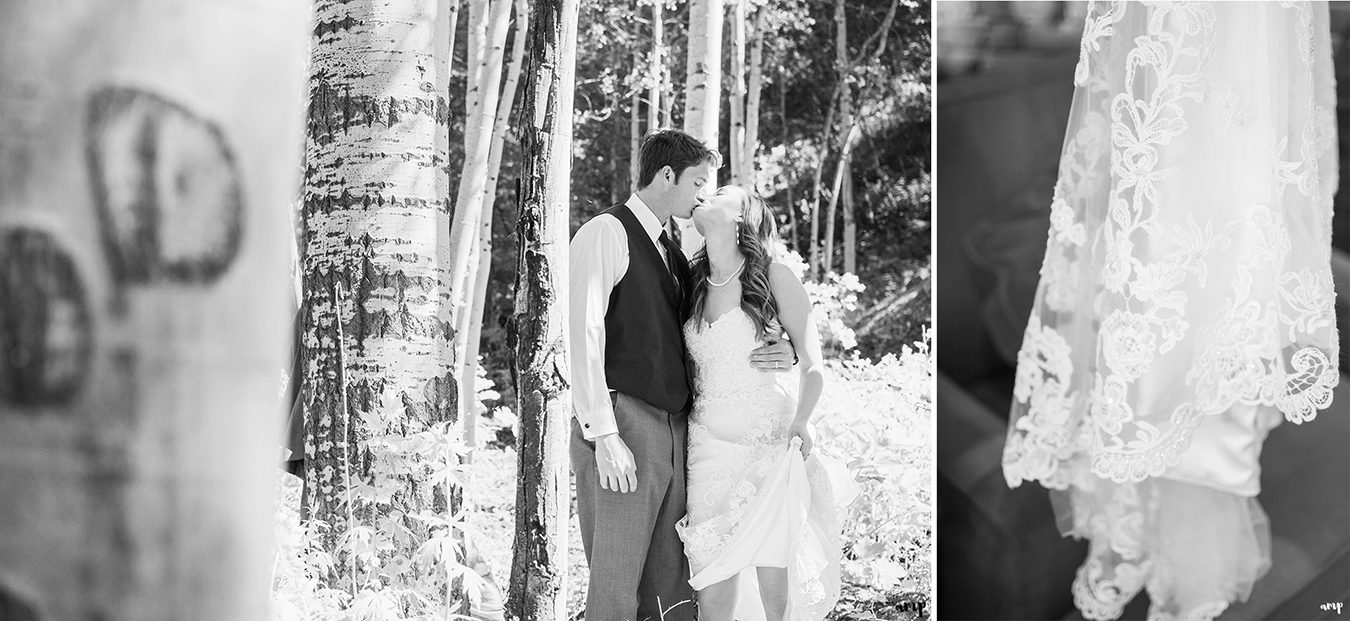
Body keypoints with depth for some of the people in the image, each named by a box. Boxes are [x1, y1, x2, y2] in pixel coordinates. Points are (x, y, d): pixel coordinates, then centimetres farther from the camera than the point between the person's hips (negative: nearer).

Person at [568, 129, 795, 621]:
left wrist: (773, 355, 7)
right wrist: (604, 436, -19)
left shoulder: (673, 255, 23)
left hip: (673, 430, 8)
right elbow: (584, 336, -12)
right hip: (622, 425, -8)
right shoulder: (606, 233, -3)